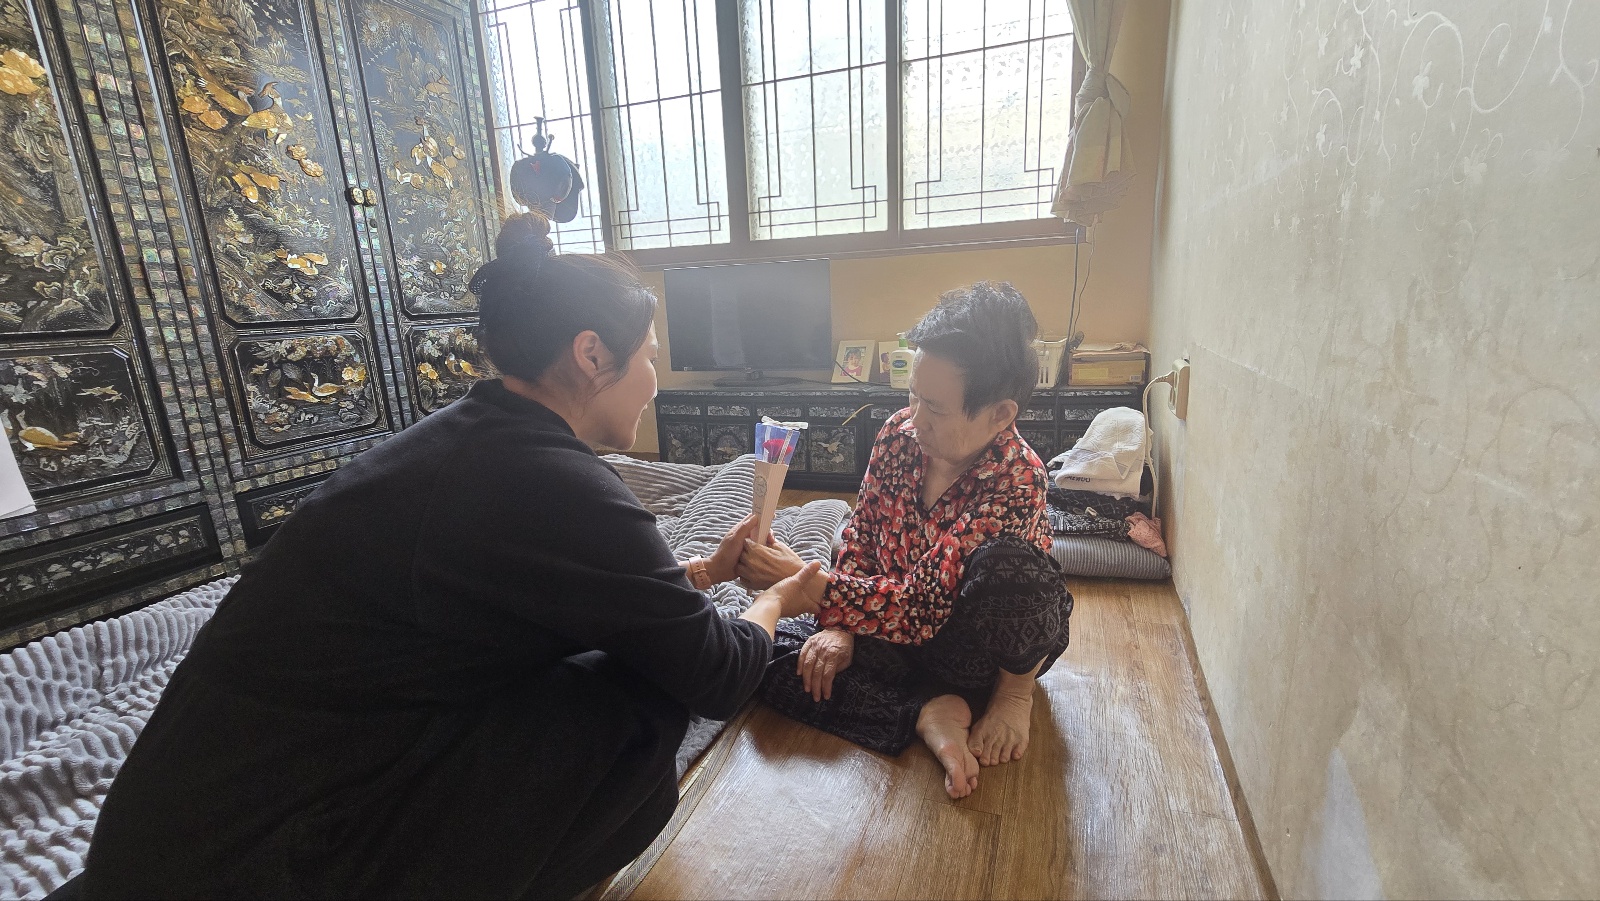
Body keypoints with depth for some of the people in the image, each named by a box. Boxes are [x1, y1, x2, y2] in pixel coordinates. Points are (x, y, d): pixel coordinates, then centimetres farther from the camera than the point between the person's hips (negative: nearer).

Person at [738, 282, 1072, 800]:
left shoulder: (1016, 478, -29)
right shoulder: (899, 435, -13)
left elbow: (923, 605, -32)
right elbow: (859, 543, -3)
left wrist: (805, 582, -31)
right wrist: (842, 625, -16)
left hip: (977, 647, -4)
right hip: (899, 631, 5)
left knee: (1005, 563, -38)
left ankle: (1017, 687, -7)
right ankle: (929, 715, -17)